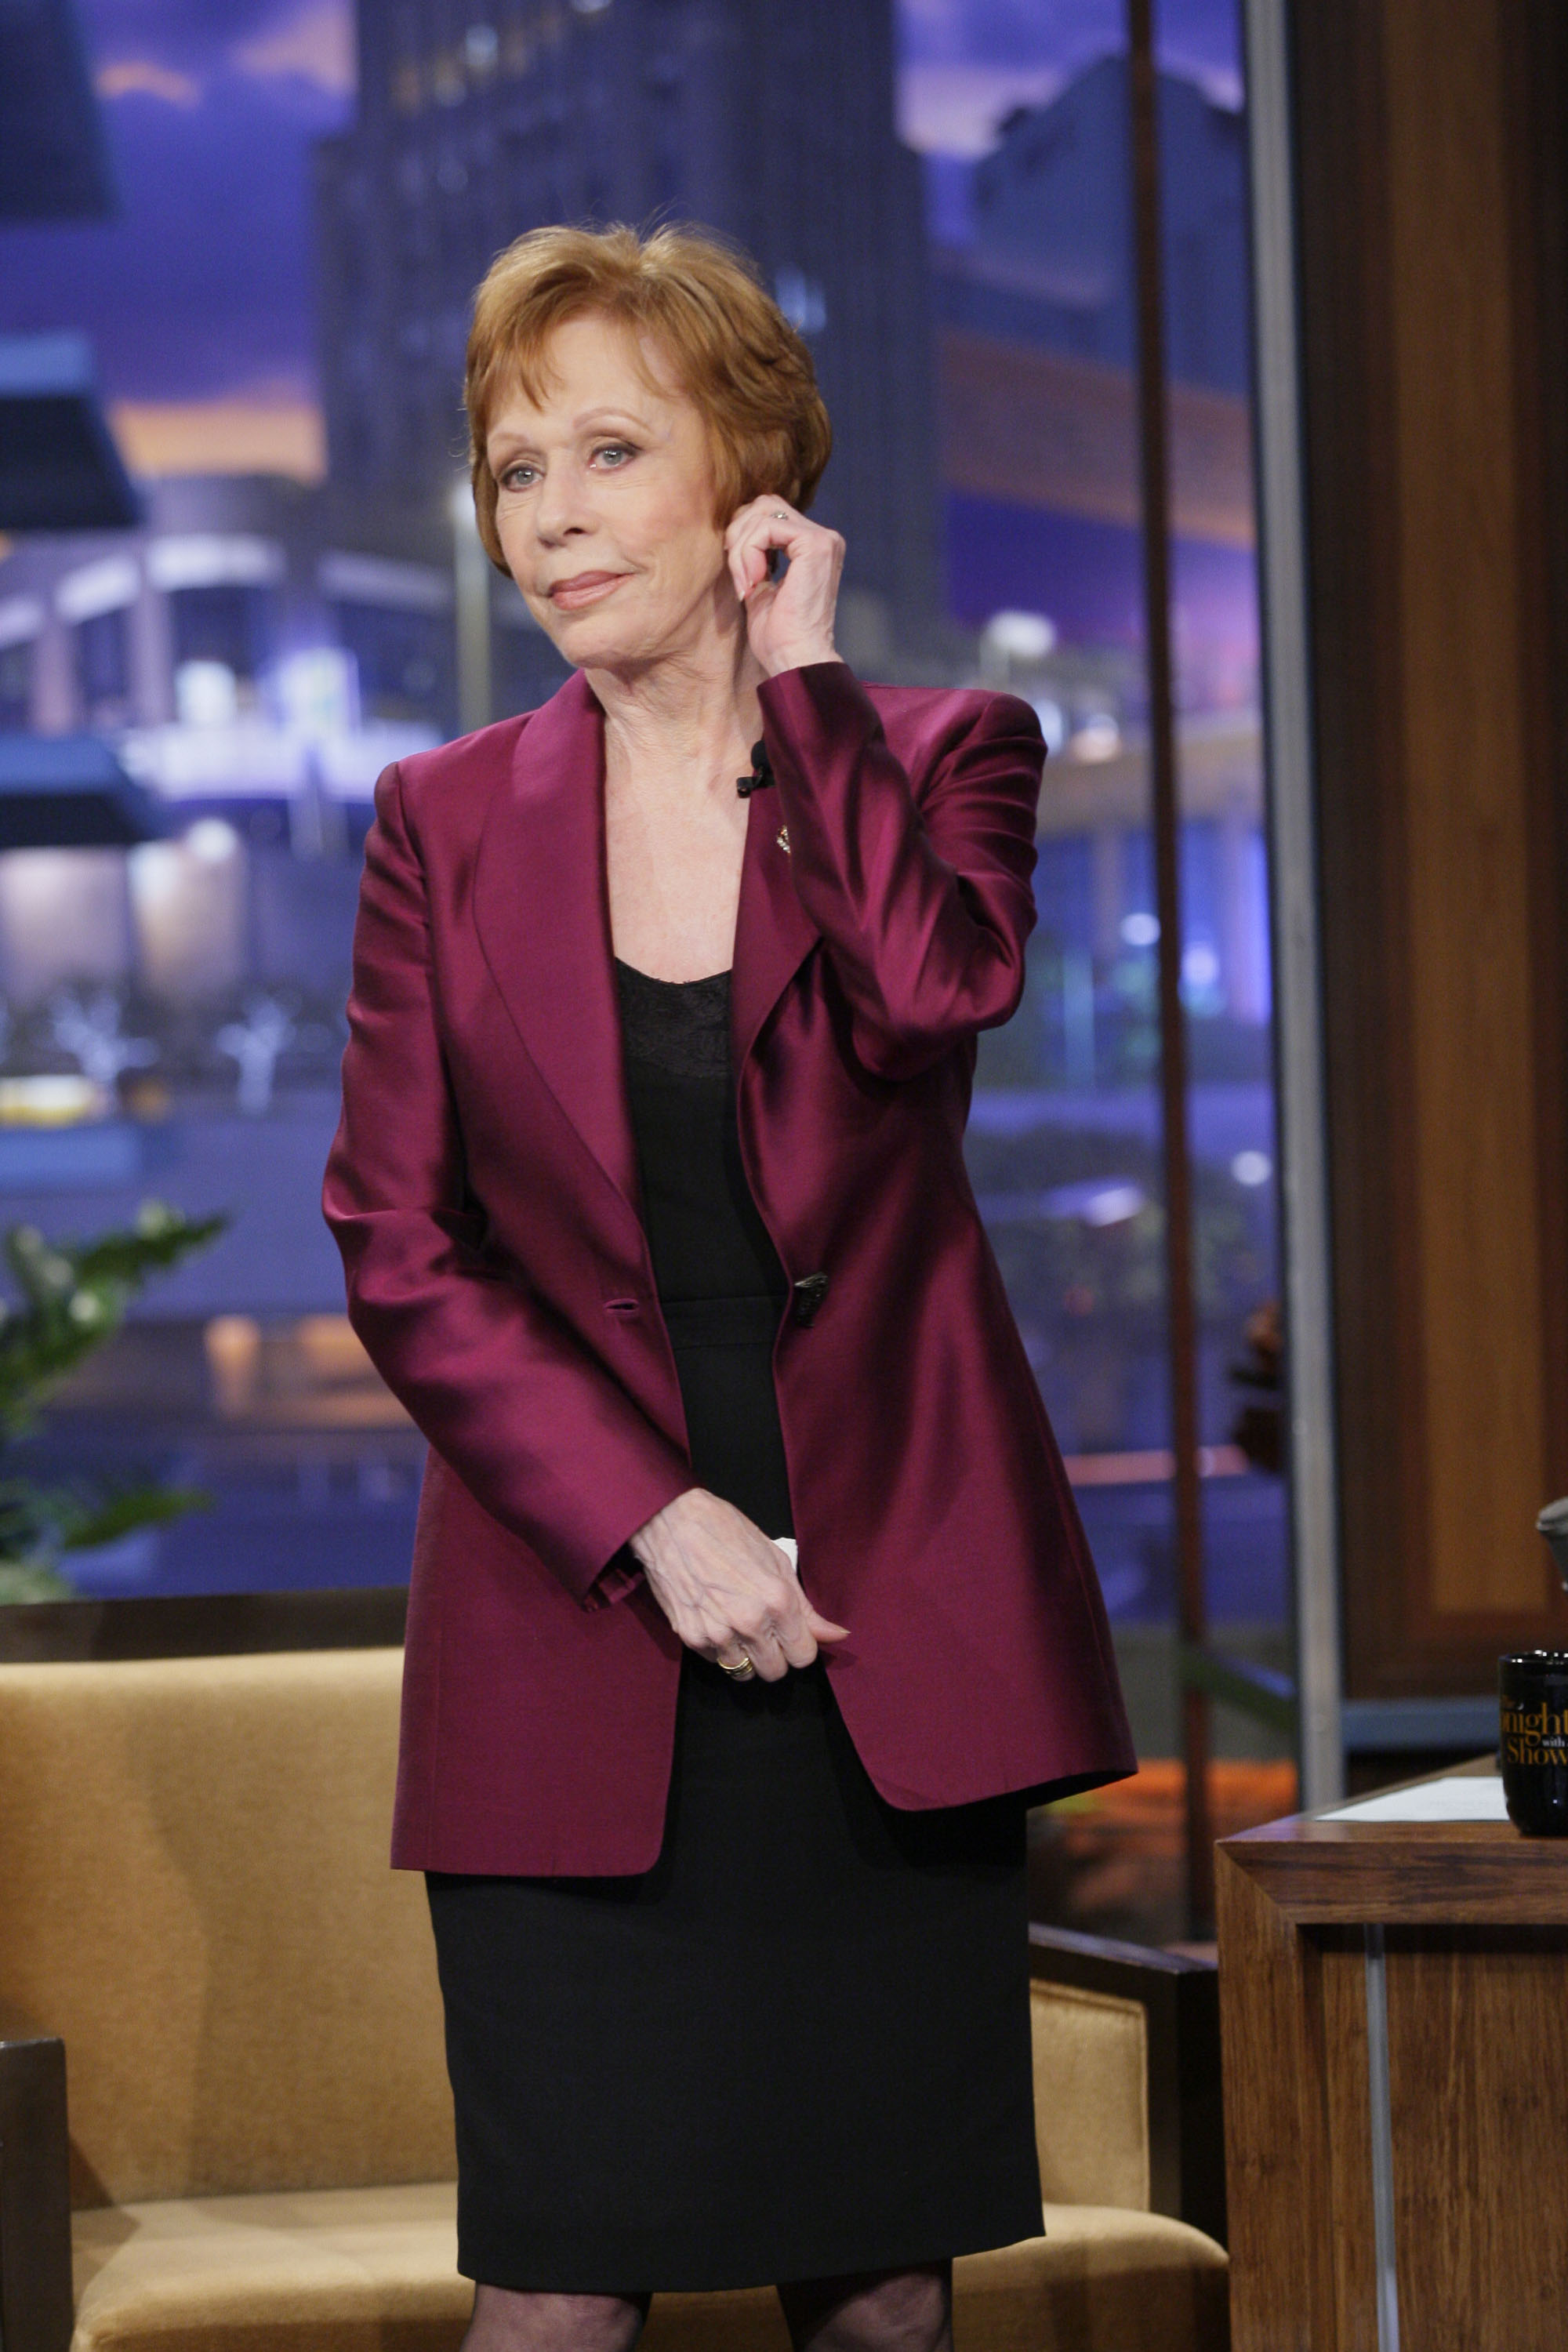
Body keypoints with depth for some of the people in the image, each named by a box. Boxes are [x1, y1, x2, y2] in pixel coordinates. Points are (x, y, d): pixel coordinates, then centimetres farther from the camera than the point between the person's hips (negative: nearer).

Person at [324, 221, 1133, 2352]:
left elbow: (938, 988, -19)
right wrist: (645, 1524, -9)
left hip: (892, 1641, 0)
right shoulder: (444, 826, 6)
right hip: (574, 1632, 0)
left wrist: (799, 678, -9)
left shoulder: (936, 754, 4)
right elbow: (398, 1255, 2)